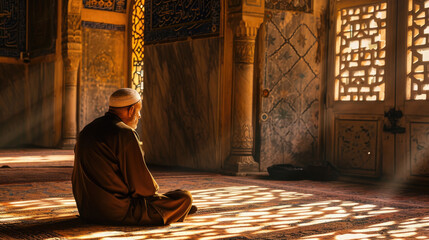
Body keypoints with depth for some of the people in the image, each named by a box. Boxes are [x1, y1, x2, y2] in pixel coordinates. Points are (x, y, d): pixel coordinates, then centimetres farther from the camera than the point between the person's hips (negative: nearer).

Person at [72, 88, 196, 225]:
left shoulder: (86, 131, 10)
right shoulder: (124, 133, -17)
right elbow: (141, 183, -18)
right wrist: (154, 189, 6)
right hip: (120, 212, -9)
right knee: (185, 197, 1)